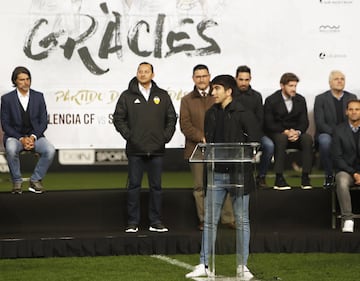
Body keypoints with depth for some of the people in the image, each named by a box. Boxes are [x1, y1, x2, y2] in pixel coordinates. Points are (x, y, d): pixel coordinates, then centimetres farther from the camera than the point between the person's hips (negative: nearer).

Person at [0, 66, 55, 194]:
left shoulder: (38, 96, 4)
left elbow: (43, 121, 3)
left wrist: (33, 137, -15)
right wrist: (21, 139, -17)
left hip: (34, 136, 2)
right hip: (14, 136, -2)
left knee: (50, 150, -28)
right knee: (11, 149, -37)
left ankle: (35, 180, -8)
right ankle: (17, 182, -15)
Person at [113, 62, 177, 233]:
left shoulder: (162, 96, 10)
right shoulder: (127, 96, 4)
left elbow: (172, 118, 13)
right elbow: (118, 118, 5)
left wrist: (166, 136, 2)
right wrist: (128, 135, -4)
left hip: (157, 149, 2)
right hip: (135, 150, -2)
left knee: (156, 186, 5)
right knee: (134, 185, 0)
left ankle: (156, 222, 11)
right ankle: (133, 222, 5)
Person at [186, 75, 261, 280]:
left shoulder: (244, 114, -7)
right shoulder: (212, 114, 10)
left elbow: (255, 143, -8)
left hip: (239, 174, -5)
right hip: (216, 174, 5)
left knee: (242, 220, 4)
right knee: (210, 220, 5)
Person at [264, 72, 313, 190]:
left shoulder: (300, 100, 7)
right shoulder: (271, 101, -5)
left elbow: (304, 122, 3)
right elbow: (269, 124, -10)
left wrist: (297, 132, -19)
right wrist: (285, 132, -24)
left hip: (295, 133, 3)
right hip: (276, 133, -3)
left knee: (307, 138, -28)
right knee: (281, 138, -38)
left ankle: (305, 178, -28)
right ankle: (279, 179, -38)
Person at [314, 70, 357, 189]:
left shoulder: (352, 98, 12)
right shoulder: (321, 99, 2)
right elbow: (320, 123, -6)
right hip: (327, 134, -2)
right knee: (325, 141, -38)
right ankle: (329, 175, -21)